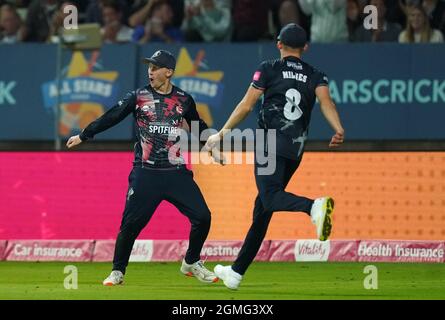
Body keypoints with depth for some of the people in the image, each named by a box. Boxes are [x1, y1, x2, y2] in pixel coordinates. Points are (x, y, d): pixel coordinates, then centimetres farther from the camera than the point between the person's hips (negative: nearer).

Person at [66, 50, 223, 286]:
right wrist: (83, 136, 1)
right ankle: (117, 272, 7)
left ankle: (191, 264, 17)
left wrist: (212, 146, 15)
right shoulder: (138, 97, 3)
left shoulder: (184, 100, 8)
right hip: (145, 172, -2)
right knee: (131, 222, -8)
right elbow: (110, 118, 3)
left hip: (177, 173, 2)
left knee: (202, 216, -5)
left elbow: (198, 127, 22)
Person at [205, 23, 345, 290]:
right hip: (296, 150, 5)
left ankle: (315, 207, -55)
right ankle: (236, 272, 16)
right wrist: (339, 130, -20)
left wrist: (222, 134, 12)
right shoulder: (315, 75, 15)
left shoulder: (269, 69, 7)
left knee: (271, 196, -25)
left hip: (271, 144, -5)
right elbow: (325, 100, -5)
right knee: (262, 209, 12)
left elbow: (246, 106, 3)